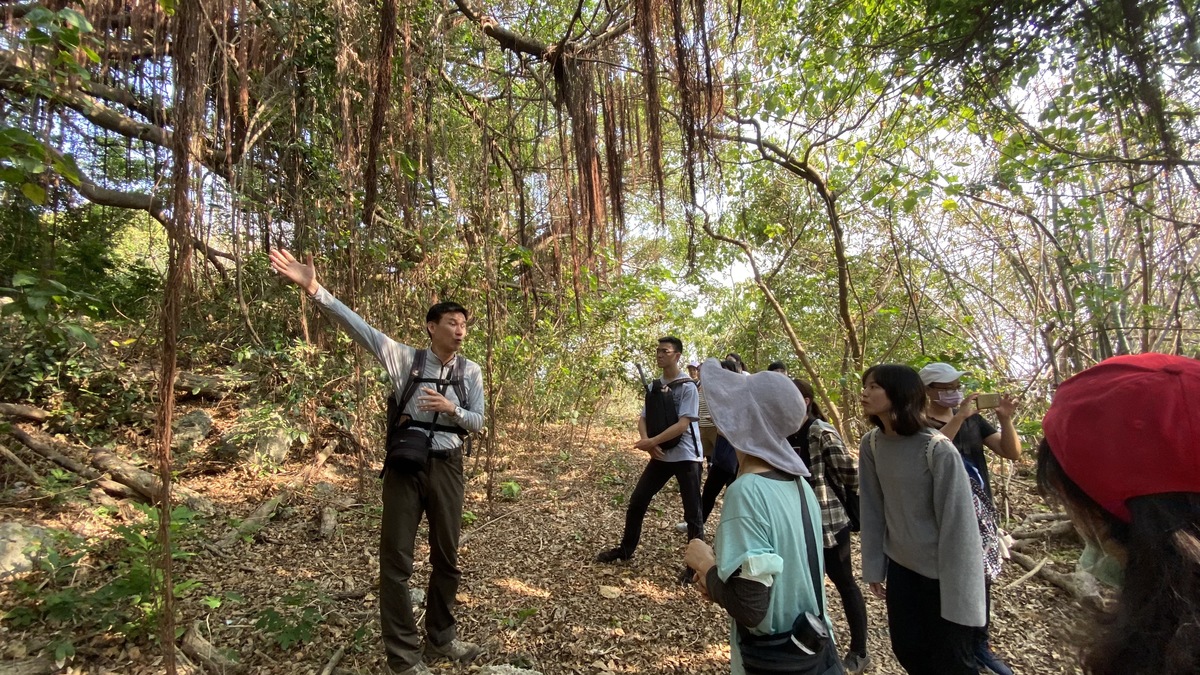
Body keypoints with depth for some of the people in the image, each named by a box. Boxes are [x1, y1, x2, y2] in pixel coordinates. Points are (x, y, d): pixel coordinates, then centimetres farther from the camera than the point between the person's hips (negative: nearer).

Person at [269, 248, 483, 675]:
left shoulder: (471, 371, 1)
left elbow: (478, 422, 2)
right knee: (396, 559, 3)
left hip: (446, 465, 3)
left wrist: (451, 408, -20)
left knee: (446, 556, 14)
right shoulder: (405, 358, -5)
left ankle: (441, 637, 35)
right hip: (406, 464, -2)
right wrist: (314, 289, -24)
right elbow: (357, 327, -13)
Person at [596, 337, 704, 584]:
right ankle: (625, 549, 26)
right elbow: (643, 419, 5)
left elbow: (683, 425, -21)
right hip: (661, 455, 7)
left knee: (692, 512, 1)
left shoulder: (688, 387, -14)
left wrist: (651, 442, -23)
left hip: (686, 456, -6)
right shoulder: (654, 386, 7)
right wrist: (648, 442, -14)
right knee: (637, 501, 9)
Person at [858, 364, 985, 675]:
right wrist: (873, 566, 3)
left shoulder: (938, 449, -23)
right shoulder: (871, 445, -6)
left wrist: (957, 593, -17)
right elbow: (872, 509, 0)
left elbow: (957, 522, -20)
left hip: (942, 571, -5)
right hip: (900, 567, 5)